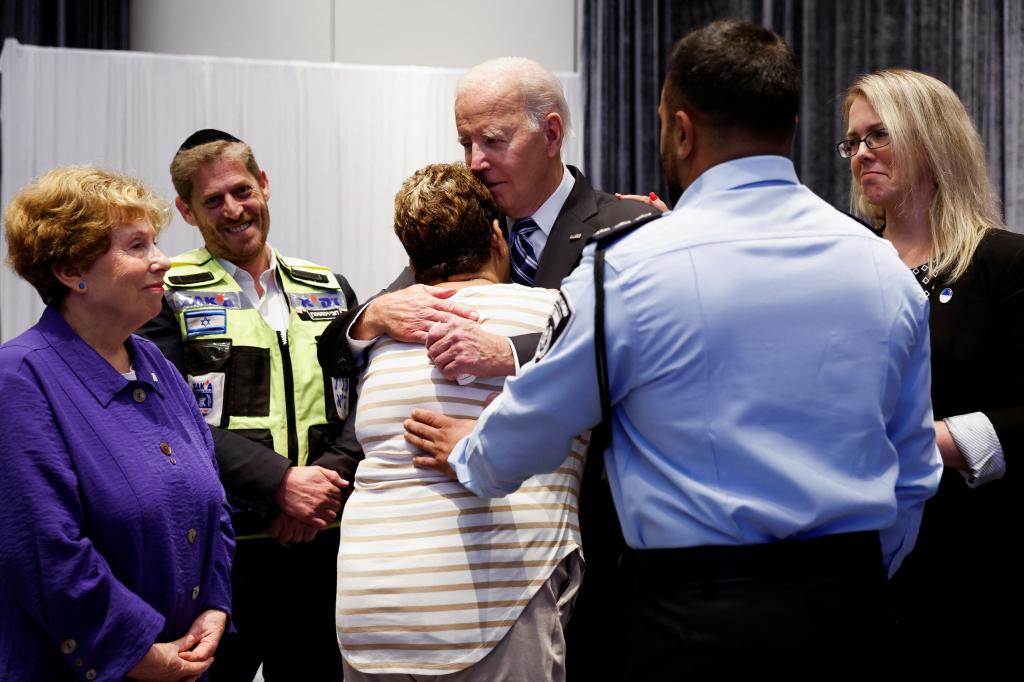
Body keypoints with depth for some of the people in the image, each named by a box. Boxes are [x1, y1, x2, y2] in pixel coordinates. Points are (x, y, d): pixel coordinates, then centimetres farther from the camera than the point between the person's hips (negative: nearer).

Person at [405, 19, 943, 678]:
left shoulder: (628, 267, -10)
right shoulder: (886, 267, 4)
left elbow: (527, 432, 4)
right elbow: (915, 475, 12)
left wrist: (468, 457, 26)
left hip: (698, 623, -4)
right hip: (855, 611, 5)